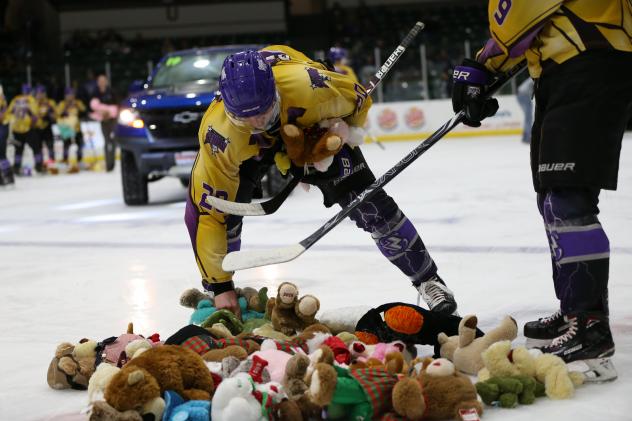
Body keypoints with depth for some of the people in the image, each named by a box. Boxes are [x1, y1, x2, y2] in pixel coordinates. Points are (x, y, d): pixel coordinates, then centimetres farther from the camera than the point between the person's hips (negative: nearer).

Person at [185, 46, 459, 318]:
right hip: (250, 145, 0)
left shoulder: (308, 84, -43)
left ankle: (427, 279, 14)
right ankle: (214, 297, 7)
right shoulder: (218, 134, -41)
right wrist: (220, 286, -32)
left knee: (368, 203, -7)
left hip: (313, 125, 0)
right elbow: (210, 213, -34)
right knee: (206, 208, -18)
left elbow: (359, 99, -17)